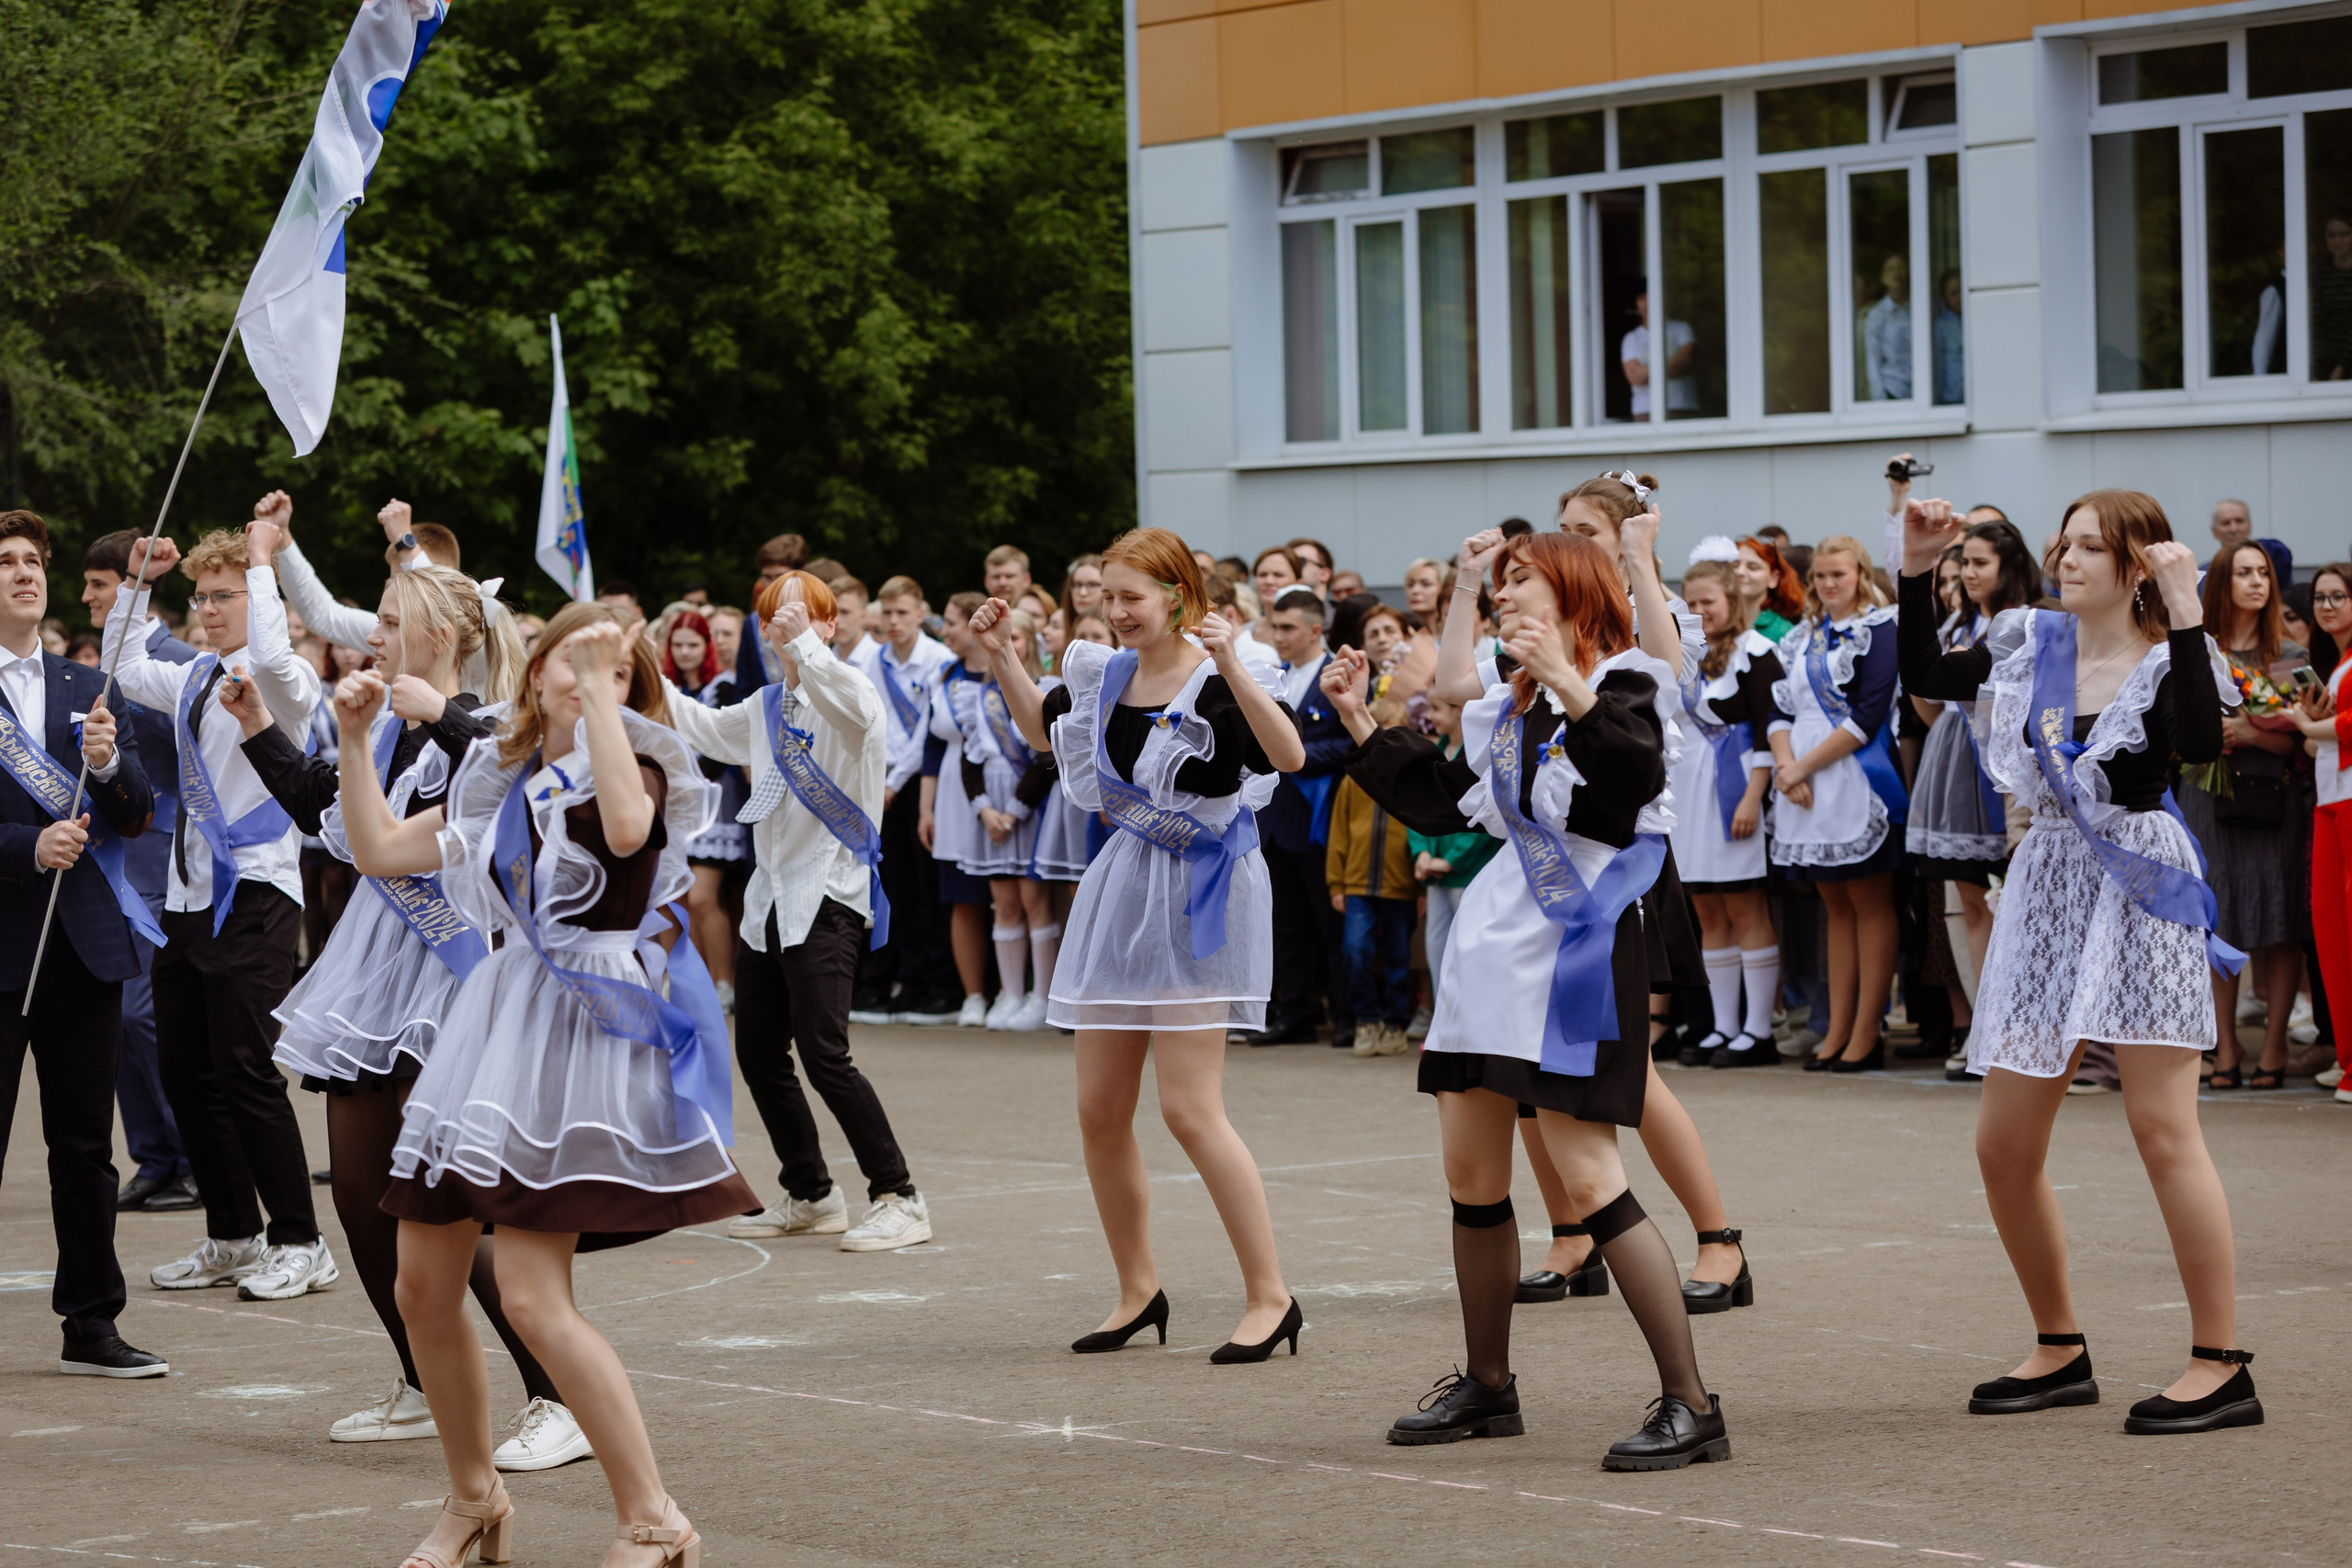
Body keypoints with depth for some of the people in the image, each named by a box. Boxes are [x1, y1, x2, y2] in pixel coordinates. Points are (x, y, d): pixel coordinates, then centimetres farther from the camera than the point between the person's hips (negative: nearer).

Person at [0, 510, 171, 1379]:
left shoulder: (86, 688, 14)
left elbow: (138, 813, 10)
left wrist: (109, 762, -10)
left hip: (84, 940, 5)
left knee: (86, 1144, 9)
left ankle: (91, 1324, 15)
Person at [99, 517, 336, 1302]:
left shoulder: (283, 681, -8)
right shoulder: (192, 682, 15)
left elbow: (272, 656, -30)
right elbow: (123, 671, 29)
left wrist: (260, 559, -21)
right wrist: (136, 586, 18)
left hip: (253, 892, -8)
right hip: (189, 891, 8)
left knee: (247, 1074, -10)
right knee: (184, 1073, 10)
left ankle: (300, 1244, -1)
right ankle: (231, 1237, 20)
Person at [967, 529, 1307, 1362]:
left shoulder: (1214, 684, -15)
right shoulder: (1107, 675, 6)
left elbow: (1289, 754, -32)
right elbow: (1046, 730, 26)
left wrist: (1231, 666, -40)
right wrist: (1002, 657, 14)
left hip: (1201, 898, -8)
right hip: (1124, 889, 8)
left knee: (1189, 1108, -12)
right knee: (1100, 1112, 8)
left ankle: (1271, 1296, -3)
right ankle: (1139, 1292, 22)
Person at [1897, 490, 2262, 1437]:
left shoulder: (2169, 661, -7)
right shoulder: (2033, 646, 9)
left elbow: (2201, 743, -27)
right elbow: (1923, 676, 15)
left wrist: (2184, 614, -27)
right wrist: (1917, 571, 6)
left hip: (2138, 887, -6)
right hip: (2049, 887, 6)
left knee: (2162, 1127, -11)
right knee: (2003, 1146, 5)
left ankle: (2222, 1366, -6)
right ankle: (2060, 1351, 21)